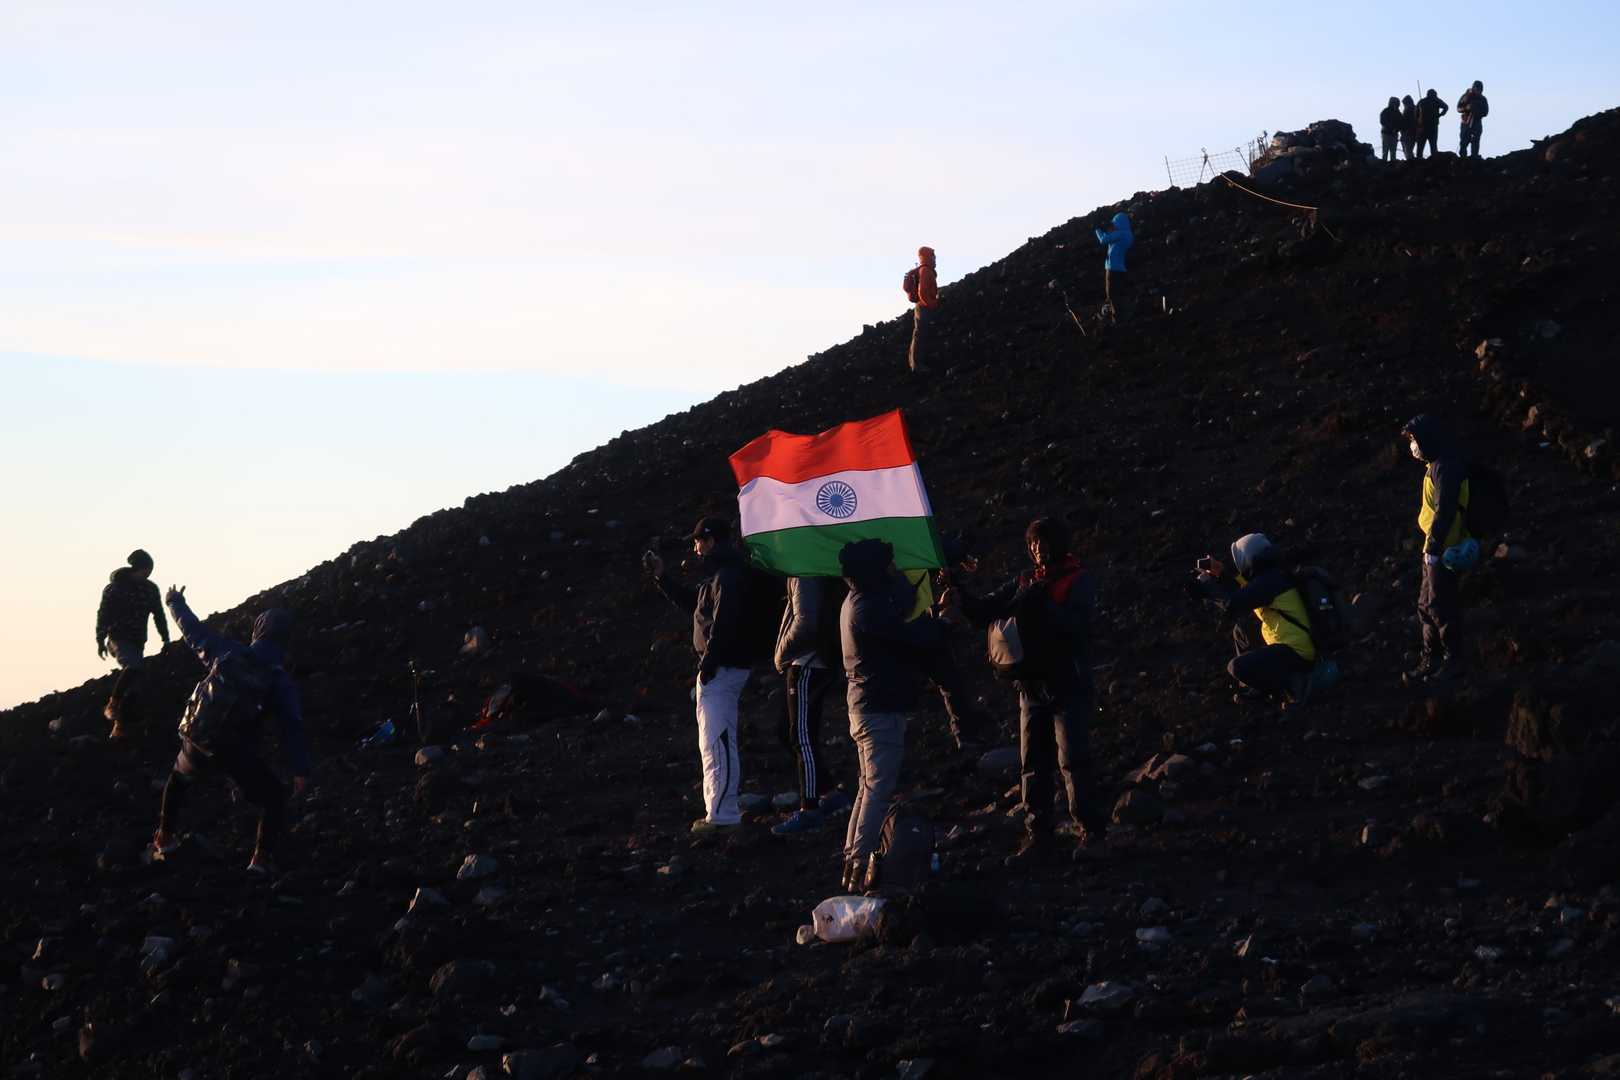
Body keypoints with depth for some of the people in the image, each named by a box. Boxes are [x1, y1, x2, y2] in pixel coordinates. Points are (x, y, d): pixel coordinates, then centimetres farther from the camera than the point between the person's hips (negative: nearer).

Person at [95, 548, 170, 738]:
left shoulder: (150, 589, 6)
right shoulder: (115, 587, -8)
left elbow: (159, 615, 14)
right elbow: (103, 614, -7)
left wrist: (165, 639, 9)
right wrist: (100, 641, -12)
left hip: (138, 641, 5)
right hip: (119, 638, -5)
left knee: (132, 683, 2)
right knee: (133, 666, -31)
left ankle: (119, 725, 9)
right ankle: (112, 704, -19)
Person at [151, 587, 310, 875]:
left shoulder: (227, 653, -3)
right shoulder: (280, 681, -9)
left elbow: (193, 630, 11)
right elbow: (292, 725, -16)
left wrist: (175, 603, 30)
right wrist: (300, 769, -16)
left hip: (196, 745, 4)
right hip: (234, 755, -4)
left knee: (179, 778, 36)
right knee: (274, 798, 10)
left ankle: (165, 837, 43)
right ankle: (263, 858, -4)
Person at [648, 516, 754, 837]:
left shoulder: (727, 576, -17)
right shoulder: (718, 574, 18)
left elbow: (723, 622, -25)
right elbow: (690, 600, 31)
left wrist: (709, 660, -22)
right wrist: (661, 576, 29)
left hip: (722, 669, -11)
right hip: (718, 667, 11)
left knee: (716, 741, -12)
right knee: (713, 741, 15)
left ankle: (722, 816, -13)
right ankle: (720, 810, 21)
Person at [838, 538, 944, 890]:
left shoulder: (856, 602, 9)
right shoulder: (870, 610, -22)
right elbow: (922, 638, -22)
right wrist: (937, 618, -4)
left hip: (864, 705, 10)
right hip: (882, 710, -10)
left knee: (870, 786, 18)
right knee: (880, 789, -7)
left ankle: (853, 861, 21)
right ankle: (862, 865, -8)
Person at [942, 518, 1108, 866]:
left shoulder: (1079, 582, -4)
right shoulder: (1025, 581, 11)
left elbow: (1074, 622, -21)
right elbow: (987, 611, 6)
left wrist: (1041, 604, -30)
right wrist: (961, 599, -12)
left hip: (1067, 686, -6)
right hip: (1032, 686, 6)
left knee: (1072, 760, -9)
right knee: (1032, 764, 5)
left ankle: (1091, 831, -1)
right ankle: (1038, 836, 10)